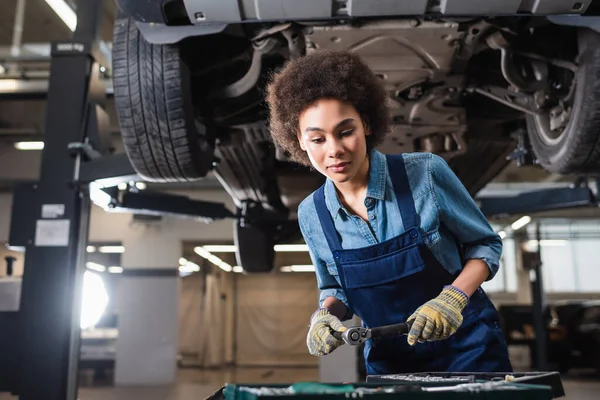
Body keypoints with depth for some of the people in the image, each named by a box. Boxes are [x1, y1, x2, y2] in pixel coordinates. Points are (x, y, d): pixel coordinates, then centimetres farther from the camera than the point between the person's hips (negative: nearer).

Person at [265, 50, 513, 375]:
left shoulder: (425, 173, -19)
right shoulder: (311, 214, -8)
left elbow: (486, 244, -6)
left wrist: (453, 298, -23)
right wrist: (326, 314, -13)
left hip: (465, 347, -2)